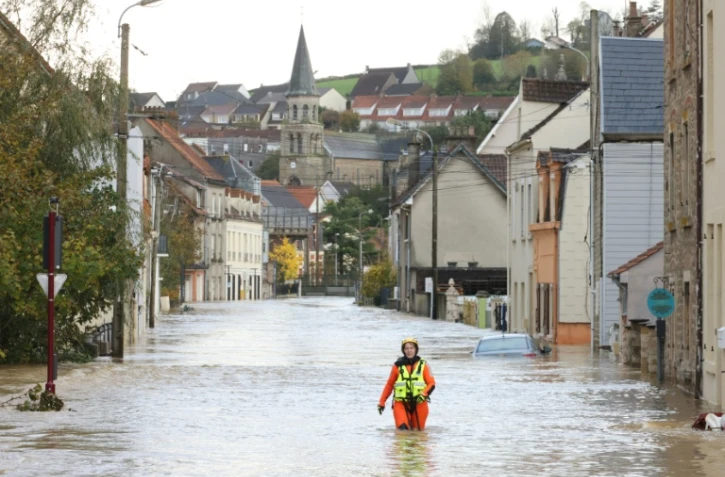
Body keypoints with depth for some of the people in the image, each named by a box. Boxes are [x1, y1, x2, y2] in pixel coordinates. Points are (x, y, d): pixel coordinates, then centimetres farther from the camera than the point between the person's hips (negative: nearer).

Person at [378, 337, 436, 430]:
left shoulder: (423, 365, 3)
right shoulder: (398, 366, 5)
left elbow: (431, 383, 1)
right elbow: (389, 385, 12)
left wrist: (424, 394, -17)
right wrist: (381, 402, 11)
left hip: (419, 404, 1)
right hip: (401, 403, -1)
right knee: (402, 428, -20)